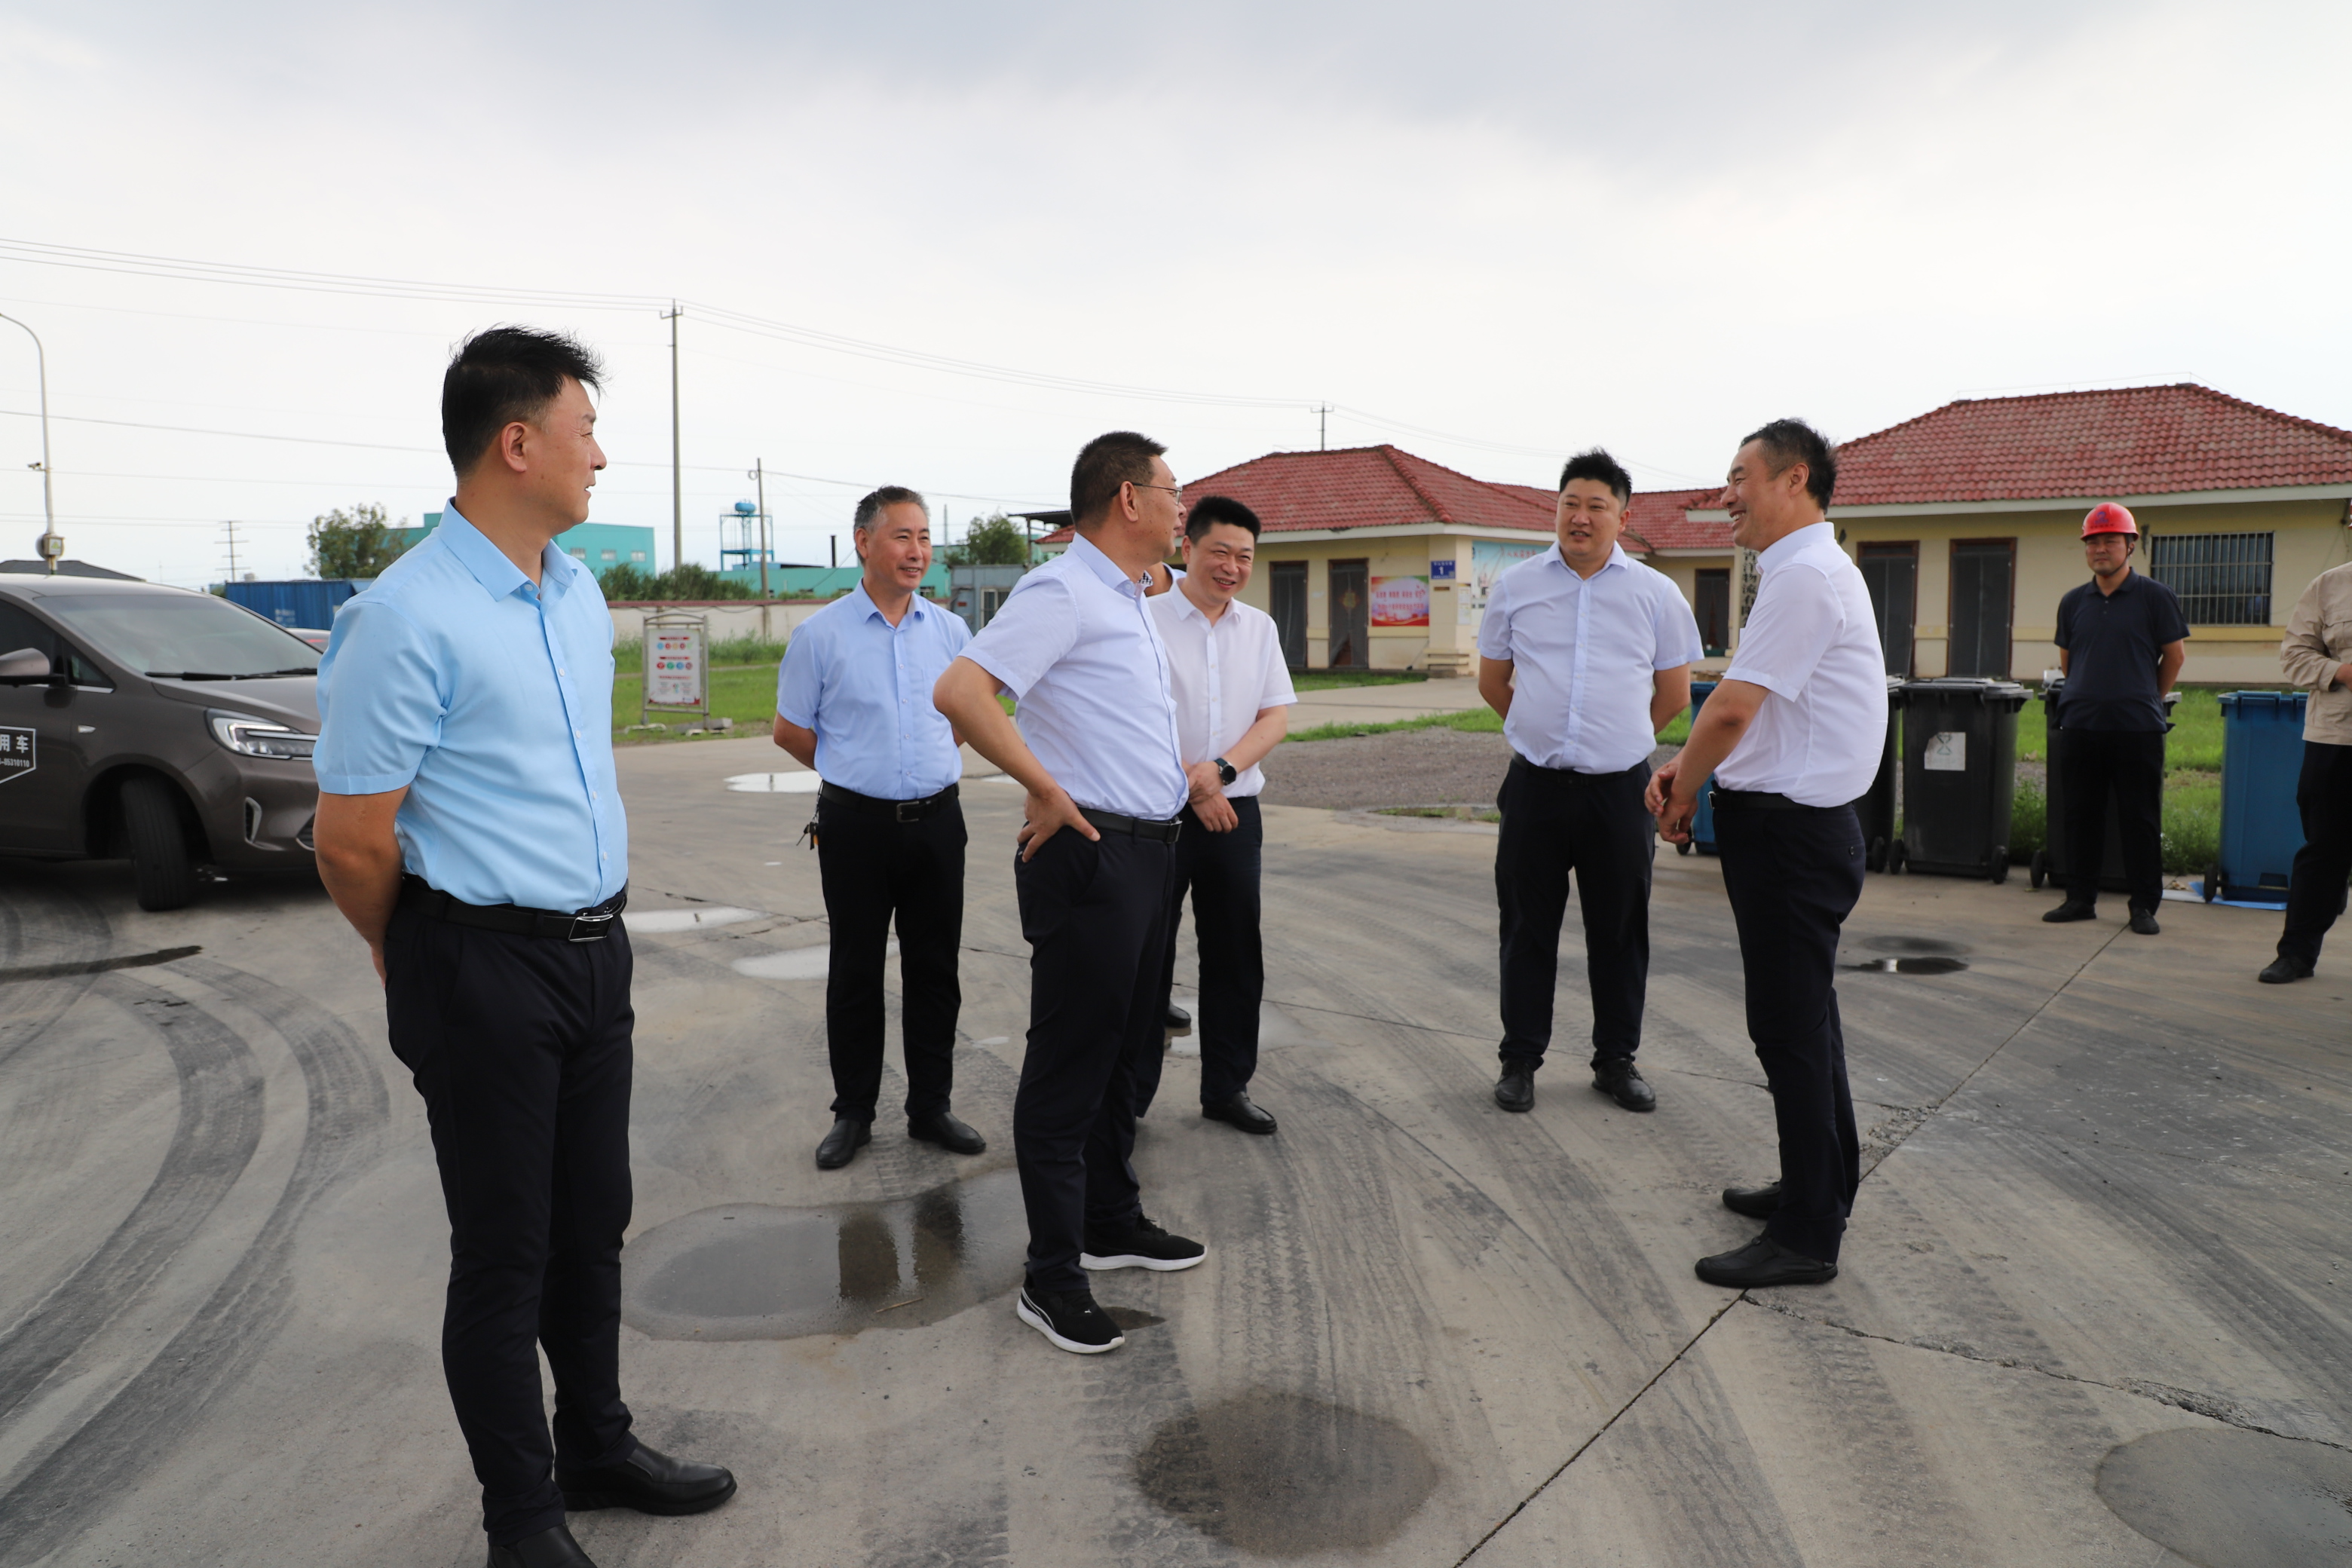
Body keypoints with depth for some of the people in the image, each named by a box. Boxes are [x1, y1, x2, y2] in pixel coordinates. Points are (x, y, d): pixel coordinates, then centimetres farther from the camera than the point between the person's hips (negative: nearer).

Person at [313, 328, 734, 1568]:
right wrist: (425, 962, 1)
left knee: (592, 1226, 20)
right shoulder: (409, 619, -19)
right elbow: (352, 841, -15)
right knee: (507, 1254, 7)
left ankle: (597, 1446, 39)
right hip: (484, 970, -7)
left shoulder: (580, 594, 7)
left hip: (596, 947, 7)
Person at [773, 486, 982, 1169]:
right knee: (855, 972, 6)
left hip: (936, 819, 3)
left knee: (935, 969, 8)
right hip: (856, 824, -2)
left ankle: (931, 1107, 20)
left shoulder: (950, 630, 5)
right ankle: (853, 1113, 18)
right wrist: (860, 774, 9)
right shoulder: (821, 634, -3)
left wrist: (920, 767, 12)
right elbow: (790, 730, 5)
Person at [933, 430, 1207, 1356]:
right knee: (1069, 1069, -2)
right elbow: (960, 692, -27)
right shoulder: (1061, 593, -15)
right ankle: (1051, 1279, 9)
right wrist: (1046, 790, -22)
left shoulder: (1129, 600, 16)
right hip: (1091, 856, -10)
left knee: (1125, 1053, 19)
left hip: (1147, 852, 10)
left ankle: (1111, 1225, 35)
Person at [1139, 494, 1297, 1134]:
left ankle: (1227, 1087, 24)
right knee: (1146, 957, 2)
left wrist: (1221, 769, -12)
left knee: (1236, 955, 10)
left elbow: (1276, 716, 5)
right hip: (1156, 811, -5)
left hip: (1236, 810, 5)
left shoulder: (1259, 628, 10)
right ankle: (1130, 1095, 13)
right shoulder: (1146, 619, -5)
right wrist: (1192, 785, -12)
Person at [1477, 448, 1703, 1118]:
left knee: (1620, 932, 8)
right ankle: (1520, 1060, 18)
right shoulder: (1515, 586, 5)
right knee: (1528, 929, 6)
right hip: (1536, 785, 0)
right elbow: (1493, 681, 17)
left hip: (1620, 787, 0)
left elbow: (1674, 694, 13)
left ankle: (1616, 1061, 22)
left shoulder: (1655, 593, 4)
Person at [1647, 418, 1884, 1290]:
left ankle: (1808, 1237, 5)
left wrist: (1679, 797, -7)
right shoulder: (1807, 570, 16)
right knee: (1803, 1016, 20)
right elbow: (1753, 710, 20)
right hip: (1789, 820, 11)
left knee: (1791, 1026, -4)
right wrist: (1689, 771, 8)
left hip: (1788, 827, -11)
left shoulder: (1804, 576, -18)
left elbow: (1732, 707, -21)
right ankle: (1817, 1187, 34)